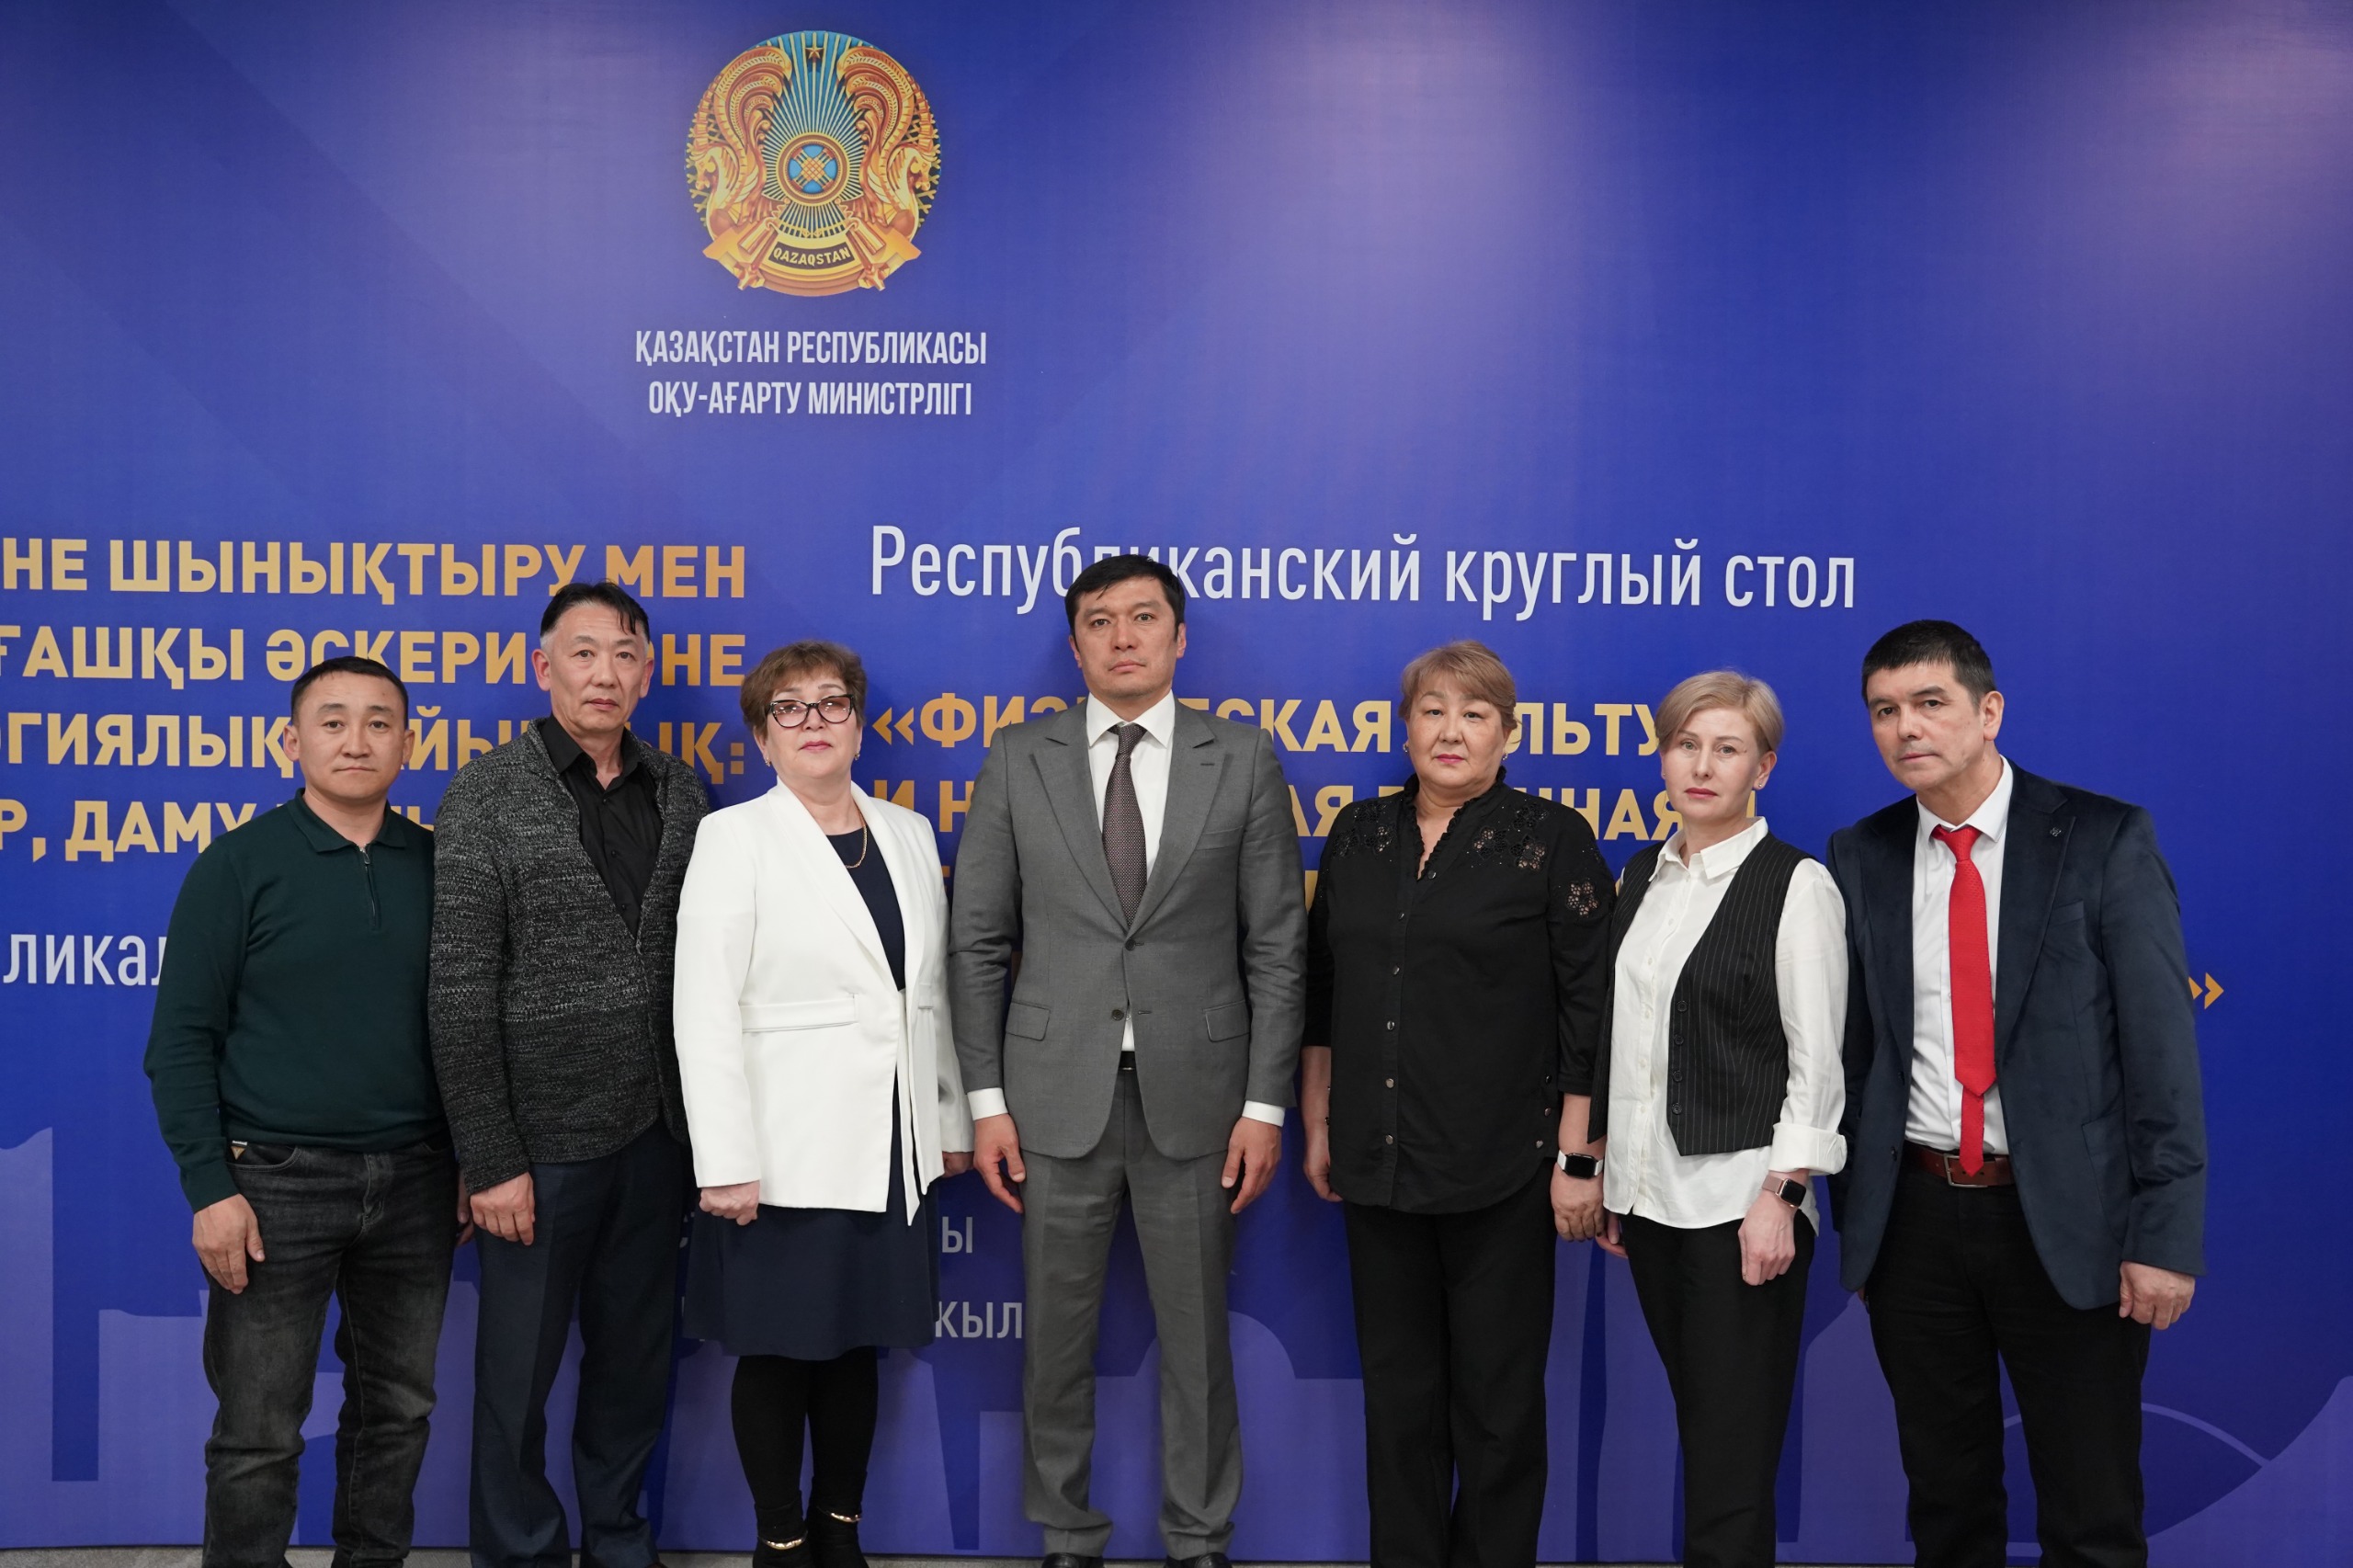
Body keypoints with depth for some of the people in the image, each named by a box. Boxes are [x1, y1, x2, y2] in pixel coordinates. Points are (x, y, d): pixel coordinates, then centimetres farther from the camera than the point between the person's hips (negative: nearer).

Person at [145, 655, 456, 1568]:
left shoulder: (437, 865, 5)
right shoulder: (240, 864, -4)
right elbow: (181, 1039, -5)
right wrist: (209, 1188, -10)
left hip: (415, 1183, 3)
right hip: (278, 1182, -3)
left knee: (397, 1407, 13)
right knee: (260, 1431, 5)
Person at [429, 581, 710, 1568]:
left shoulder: (679, 795, 5)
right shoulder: (488, 798, -7)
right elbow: (461, 994, -10)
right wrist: (490, 1159, -13)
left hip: (658, 1133, 4)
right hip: (545, 1140, -4)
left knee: (636, 1357, 17)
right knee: (519, 1369, 10)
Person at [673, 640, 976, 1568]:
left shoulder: (909, 835, 9)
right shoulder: (734, 837, -5)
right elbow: (705, 1010, -11)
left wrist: (953, 1121, 12)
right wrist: (725, 1161, -16)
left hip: (892, 1145, 4)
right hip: (788, 1148, -4)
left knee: (856, 1342, 14)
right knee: (778, 1351, 6)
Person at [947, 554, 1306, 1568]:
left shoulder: (1243, 761, 1)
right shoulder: (1018, 762, 3)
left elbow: (1276, 946, 0)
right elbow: (977, 943, 3)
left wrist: (1265, 1105, -4)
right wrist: (986, 1101, -1)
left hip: (1194, 1094, 0)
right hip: (1057, 1094, 1)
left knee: (1196, 1334, 10)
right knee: (1057, 1332, 10)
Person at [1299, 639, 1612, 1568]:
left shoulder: (1553, 841, -4)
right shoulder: (1359, 836, 9)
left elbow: (1589, 1009, -6)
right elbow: (1321, 989, 14)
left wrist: (1580, 1155, -9)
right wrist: (1317, 1125, 12)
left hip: (1499, 1170, -4)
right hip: (1376, 1162, 4)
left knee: (1497, 1399, 8)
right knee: (1397, 1390, 14)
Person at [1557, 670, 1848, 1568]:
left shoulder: (1797, 886, -7)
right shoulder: (1642, 877, 10)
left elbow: (1817, 1060, -9)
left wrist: (1779, 1198, -14)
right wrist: (1601, 1168, 13)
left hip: (1740, 1200, -5)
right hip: (1649, 1193, 5)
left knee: (1733, 1454, 0)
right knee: (1698, 1427, 13)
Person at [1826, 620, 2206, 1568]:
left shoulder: (2105, 841, -6)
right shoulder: (1859, 858, 4)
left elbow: (2160, 1044, -8)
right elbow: (1849, 1044, 6)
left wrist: (2165, 1236, -12)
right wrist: (1853, 1216, 5)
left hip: (2064, 1221, -3)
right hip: (1911, 1217, 3)